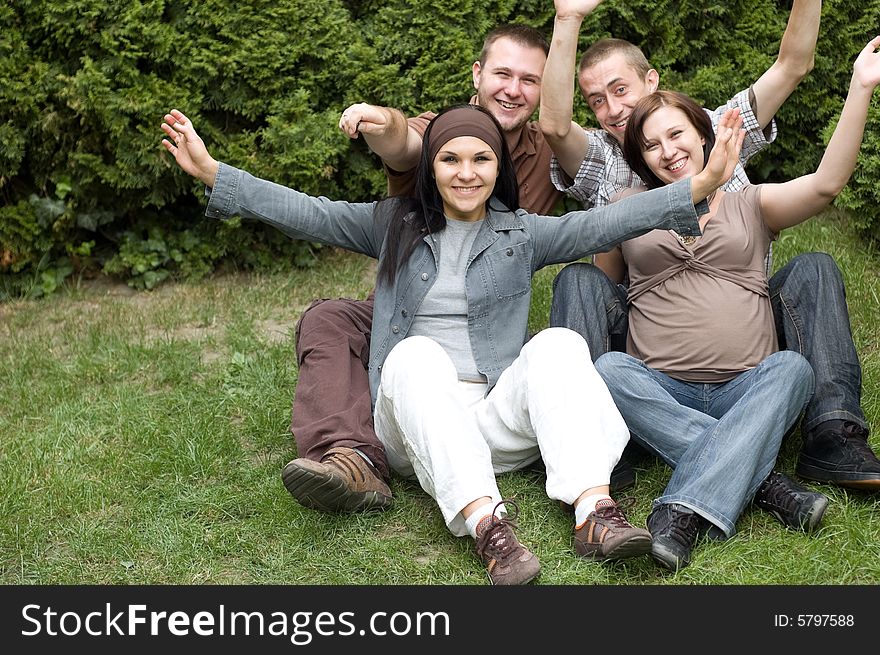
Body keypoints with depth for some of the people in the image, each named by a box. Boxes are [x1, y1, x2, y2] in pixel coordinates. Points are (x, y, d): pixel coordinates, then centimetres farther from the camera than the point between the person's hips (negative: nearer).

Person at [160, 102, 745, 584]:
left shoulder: (521, 234, 14)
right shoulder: (394, 225, 15)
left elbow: (601, 224, 1)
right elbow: (307, 214, 7)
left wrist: (702, 185, -11)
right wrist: (211, 171, -3)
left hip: (500, 420, 1)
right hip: (416, 428, 0)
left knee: (559, 344, -24)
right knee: (416, 353, -31)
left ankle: (595, 510, -44)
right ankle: (487, 525, -50)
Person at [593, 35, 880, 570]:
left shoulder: (751, 205, 14)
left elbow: (827, 184, -4)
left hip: (748, 390, 0)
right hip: (663, 393, 0)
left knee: (793, 367, -30)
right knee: (608, 369, -29)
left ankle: (685, 510, -40)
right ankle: (764, 480, -31)